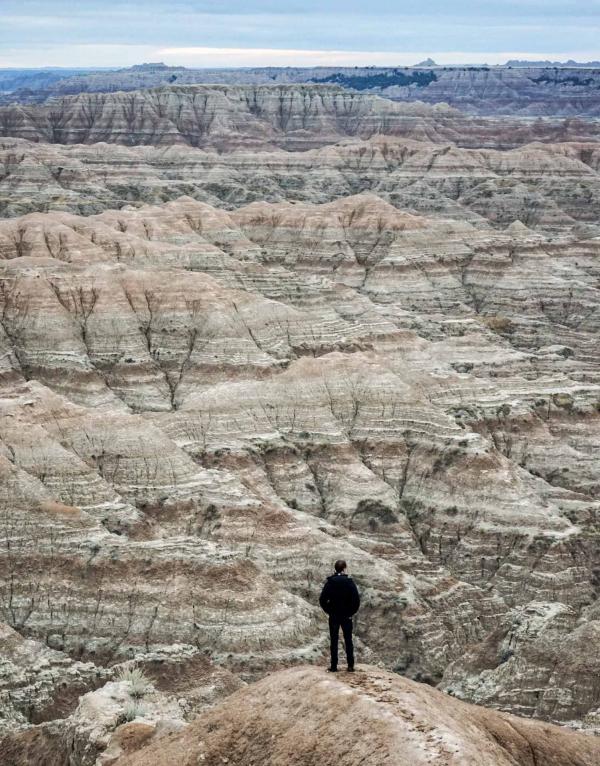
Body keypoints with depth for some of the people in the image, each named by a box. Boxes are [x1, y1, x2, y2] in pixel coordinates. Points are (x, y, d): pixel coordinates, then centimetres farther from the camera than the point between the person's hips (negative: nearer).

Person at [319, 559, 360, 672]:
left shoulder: (330, 582, -5)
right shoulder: (350, 582, -8)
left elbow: (322, 599, -9)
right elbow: (357, 600, -12)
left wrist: (328, 611, 3)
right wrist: (352, 612, 1)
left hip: (333, 616, 0)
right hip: (347, 616, 0)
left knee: (334, 641, 6)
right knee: (348, 641, 8)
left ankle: (334, 666, 5)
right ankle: (350, 666, 7)